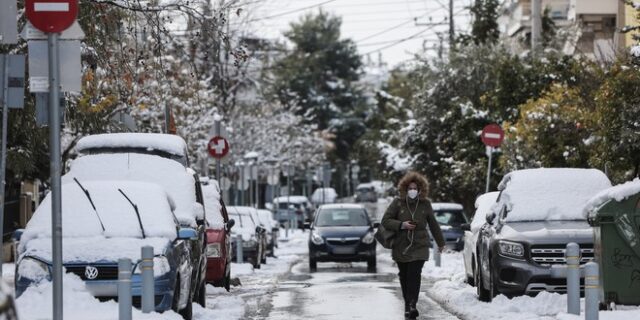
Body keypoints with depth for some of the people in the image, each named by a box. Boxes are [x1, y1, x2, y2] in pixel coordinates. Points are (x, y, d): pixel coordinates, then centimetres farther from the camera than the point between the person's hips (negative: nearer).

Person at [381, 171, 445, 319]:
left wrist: (440, 242, 21)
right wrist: (402, 225, -16)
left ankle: (412, 305, -20)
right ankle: (408, 304, 20)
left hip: (419, 247, -1)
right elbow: (385, 220, -1)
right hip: (401, 247, 1)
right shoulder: (398, 202, -2)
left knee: (414, 275, -15)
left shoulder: (425, 204, 2)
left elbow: (433, 224, 13)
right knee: (404, 277, 7)